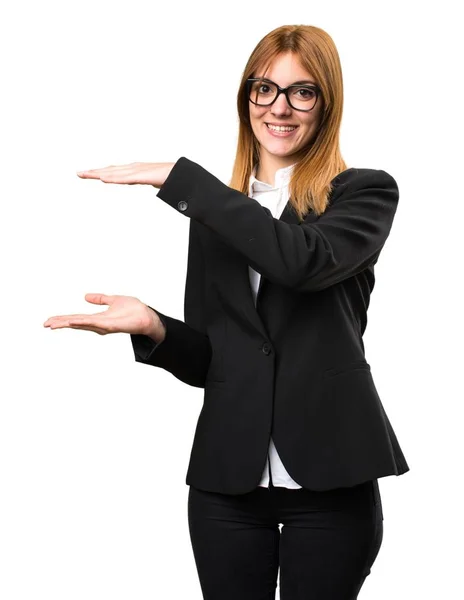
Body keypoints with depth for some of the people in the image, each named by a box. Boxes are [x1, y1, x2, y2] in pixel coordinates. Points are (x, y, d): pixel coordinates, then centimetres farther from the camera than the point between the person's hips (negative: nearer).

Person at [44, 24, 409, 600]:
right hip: (227, 475, 3)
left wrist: (177, 177, -17)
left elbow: (304, 259, -21)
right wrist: (153, 327, -11)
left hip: (329, 475, -3)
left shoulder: (367, 192, 0)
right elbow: (206, 358, 11)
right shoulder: (215, 214, 12)